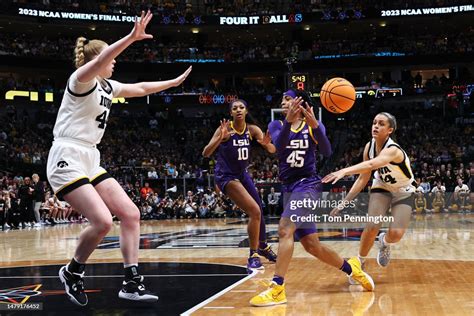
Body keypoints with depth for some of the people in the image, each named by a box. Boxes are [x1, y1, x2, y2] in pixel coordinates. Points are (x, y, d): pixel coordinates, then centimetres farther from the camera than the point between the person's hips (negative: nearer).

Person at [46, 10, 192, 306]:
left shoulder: (106, 86, 16)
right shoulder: (81, 79, -9)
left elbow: (140, 88, 30)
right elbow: (99, 61, -32)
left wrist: (175, 82, 36)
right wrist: (131, 37, -42)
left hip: (90, 161, 9)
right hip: (67, 160, -9)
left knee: (131, 213, 0)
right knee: (102, 221, -21)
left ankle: (132, 282, 3)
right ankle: (73, 272, 4)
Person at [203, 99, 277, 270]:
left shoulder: (252, 129, -4)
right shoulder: (225, 129, -18)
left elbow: (273, 150, -9)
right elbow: (206, 153, -24)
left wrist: (267, 144, -33)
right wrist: (220, 138, -41)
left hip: (242, 173, 7)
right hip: (226, 176, -7)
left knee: (259, 211, 17)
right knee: (254, 211, -18)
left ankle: (263, 246, 43)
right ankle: (253, 256, -6)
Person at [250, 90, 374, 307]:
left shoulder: (313, 126, 0)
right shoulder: (277, 125, 7)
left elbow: (327, 152, -16)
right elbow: (278, 145, -15)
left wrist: (315, 126, -32)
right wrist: (288, 121, -32)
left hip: (307, 185, -5)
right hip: (288, 188, 5)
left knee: (285, 229, -26)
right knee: (311, 245, 8)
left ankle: (277, 289, -27)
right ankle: (351, 268, 29)